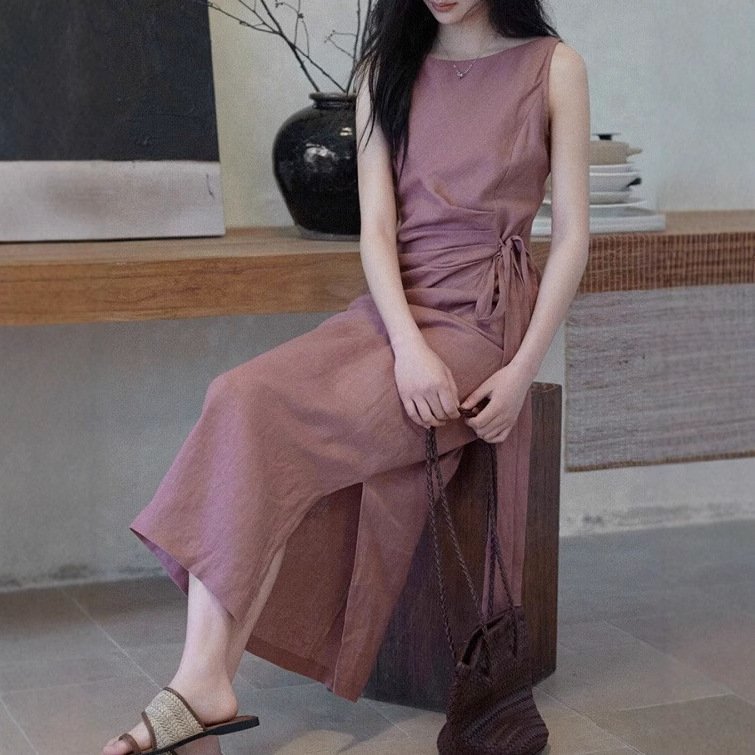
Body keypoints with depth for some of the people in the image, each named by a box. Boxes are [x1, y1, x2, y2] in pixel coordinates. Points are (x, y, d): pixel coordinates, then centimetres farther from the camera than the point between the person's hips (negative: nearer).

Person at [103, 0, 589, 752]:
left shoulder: (553, 68, 3)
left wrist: (524, 369, -12)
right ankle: (202, 683, -29)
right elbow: (376, 226, 2)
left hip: (483, 317, -4)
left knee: (277, 432, -25)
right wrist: (409, 348, -15)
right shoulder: (387, 70, 12)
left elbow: (572, 234, 0)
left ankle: (203, 683, -22)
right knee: (244, 403, -24)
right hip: (391, 309, 4)